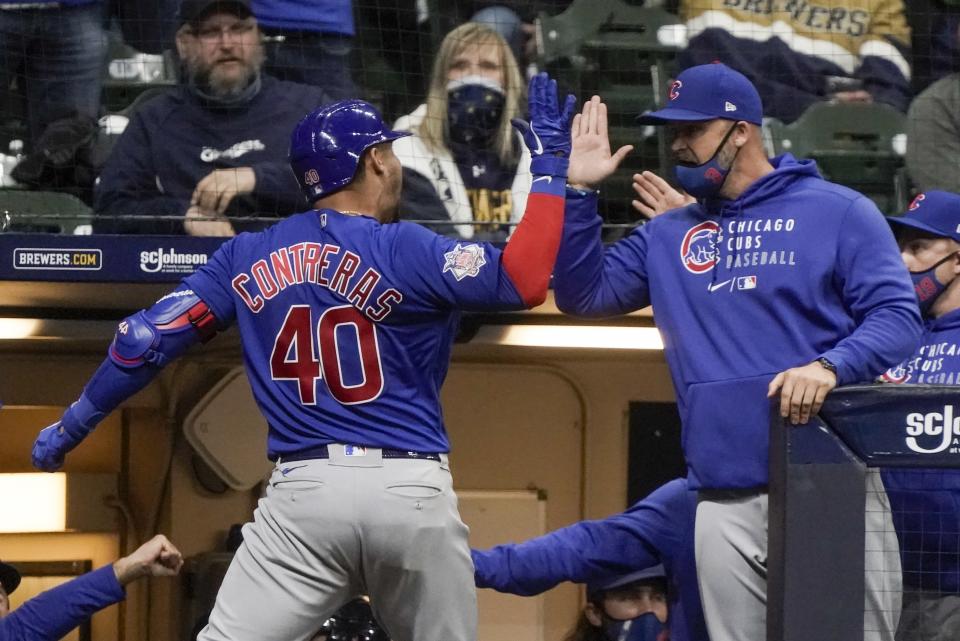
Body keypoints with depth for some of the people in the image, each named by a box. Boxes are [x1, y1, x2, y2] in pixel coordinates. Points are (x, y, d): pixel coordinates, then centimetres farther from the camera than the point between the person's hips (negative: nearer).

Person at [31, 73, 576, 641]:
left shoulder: (248, 258, 9)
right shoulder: (405, 252, -3)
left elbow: (148, 340, 7)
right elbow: (523, 283, -12)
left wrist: (72, 426, 20)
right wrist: (550, 167, -3)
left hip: (304, 489, 2)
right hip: (413, 494, -1)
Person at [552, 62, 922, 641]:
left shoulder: (838, 212, 2)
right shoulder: (668, 236, 19)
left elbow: (897, 316, -4)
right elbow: (583, 293, 17)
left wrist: (830, 366, -22)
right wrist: (580, 190, 8)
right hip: (725, 502, 5)